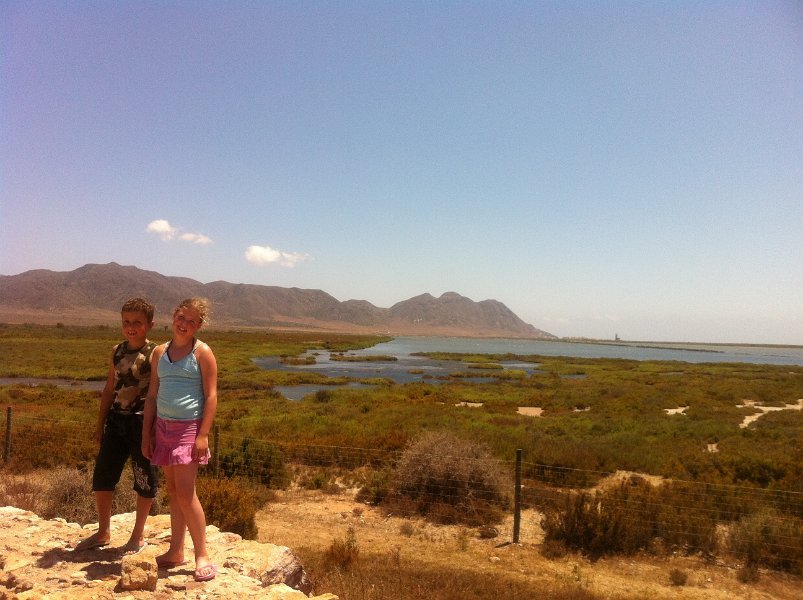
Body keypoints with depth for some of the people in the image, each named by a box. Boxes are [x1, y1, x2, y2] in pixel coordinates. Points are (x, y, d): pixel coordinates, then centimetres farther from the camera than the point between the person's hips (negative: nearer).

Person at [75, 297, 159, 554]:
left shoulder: (154, 354, -9)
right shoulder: (117, 351, 8)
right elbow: (109, 389, 15)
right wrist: (100, 424, 14)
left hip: (142, 421, -6)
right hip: (116, 419, 6)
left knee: (144, 479, 5)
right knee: (102, 475, 12)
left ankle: (138, 536, 22)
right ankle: (103, 532, 31)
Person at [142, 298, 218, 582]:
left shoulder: (202, 353, -5)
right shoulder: (159, 352, 11)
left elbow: (211, 396, -9)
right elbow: (152, 396, 14)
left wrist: (203, 435, -15)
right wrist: (146, 433, 10)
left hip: (188, 427, -5)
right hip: (163, 427, 6)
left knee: (185, 493, -8)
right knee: (173, 491, 12)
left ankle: (202, 556, 2)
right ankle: (176, 551, 22)